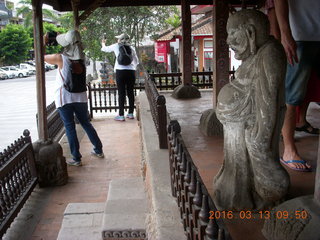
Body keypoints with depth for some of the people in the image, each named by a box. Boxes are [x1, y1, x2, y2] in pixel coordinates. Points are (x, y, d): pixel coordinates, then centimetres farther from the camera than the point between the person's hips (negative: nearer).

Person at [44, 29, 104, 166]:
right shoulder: (81, 58, -2)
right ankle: (98, 151, 26)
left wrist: (44, 43, 13)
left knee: (70, 127, 5)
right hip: (80, 97, 5)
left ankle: (76, 158, 10)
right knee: (86, 123, 18)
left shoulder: (61, 58, -15)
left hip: (64, 98, -4)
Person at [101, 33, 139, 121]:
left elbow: (105, 49, 22)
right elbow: (136, 61, 17)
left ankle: (121, 115, 0)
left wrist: (103, 44, 44)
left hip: (120, 71, -3)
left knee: (121, 93, -1)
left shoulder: (116, 46, 5)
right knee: (130, 92, 10)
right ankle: (131, 113, 17)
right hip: (131, 71, 3)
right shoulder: (131, 48, 10)